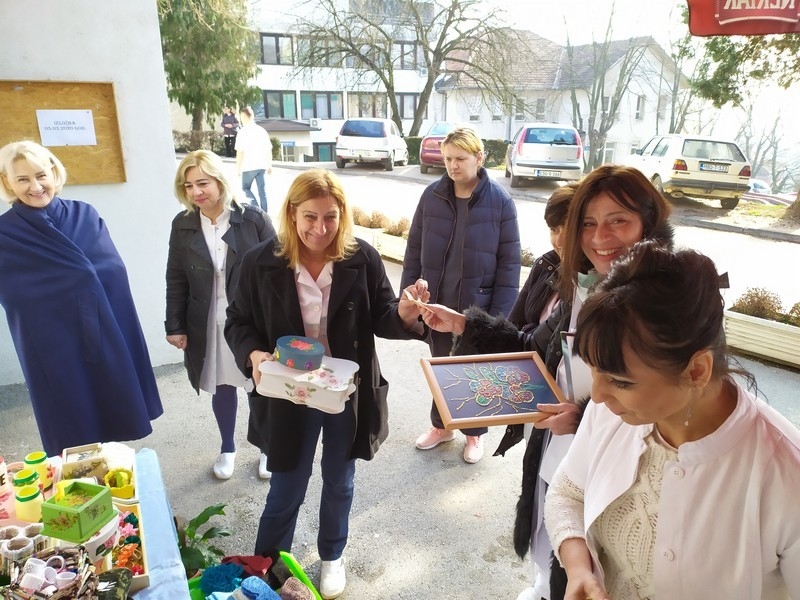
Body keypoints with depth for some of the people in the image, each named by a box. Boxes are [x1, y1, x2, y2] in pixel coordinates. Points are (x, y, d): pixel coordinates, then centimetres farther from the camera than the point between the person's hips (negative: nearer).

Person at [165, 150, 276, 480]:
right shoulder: (182, 225, -2)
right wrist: (175, 326, 1)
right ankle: (227, 448, 40)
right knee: (221, 387, 17)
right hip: (208, 325, 2)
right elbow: (176, 281, 4)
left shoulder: (253, 219, -11)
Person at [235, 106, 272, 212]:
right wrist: (269, 165, 15)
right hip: (262, 165, 4)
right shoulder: (262, 130, 6)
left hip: (249, 166, -4)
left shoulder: (243, 131, -9)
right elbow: (269, 150, 8)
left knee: (246, 187, 13)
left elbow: (240, 152, -12)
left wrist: (238, 167, -4)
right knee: (262, 190, 9)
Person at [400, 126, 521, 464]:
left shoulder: (500, 202, -11)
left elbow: (509, 262, -10)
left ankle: (474, 433, 36)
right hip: (435, 302, 3)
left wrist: (500, 314, -13)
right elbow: (414, 249, 3)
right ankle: (441, 425, 40)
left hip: (478, 306, -3)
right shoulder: (432, 196, -3)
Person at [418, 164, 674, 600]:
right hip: (552, 467, 6)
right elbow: (535, 350, 8)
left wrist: (586, 417, -28)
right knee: (549, 564, 32)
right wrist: (463, 325, 4)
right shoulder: (580, 290, -3)